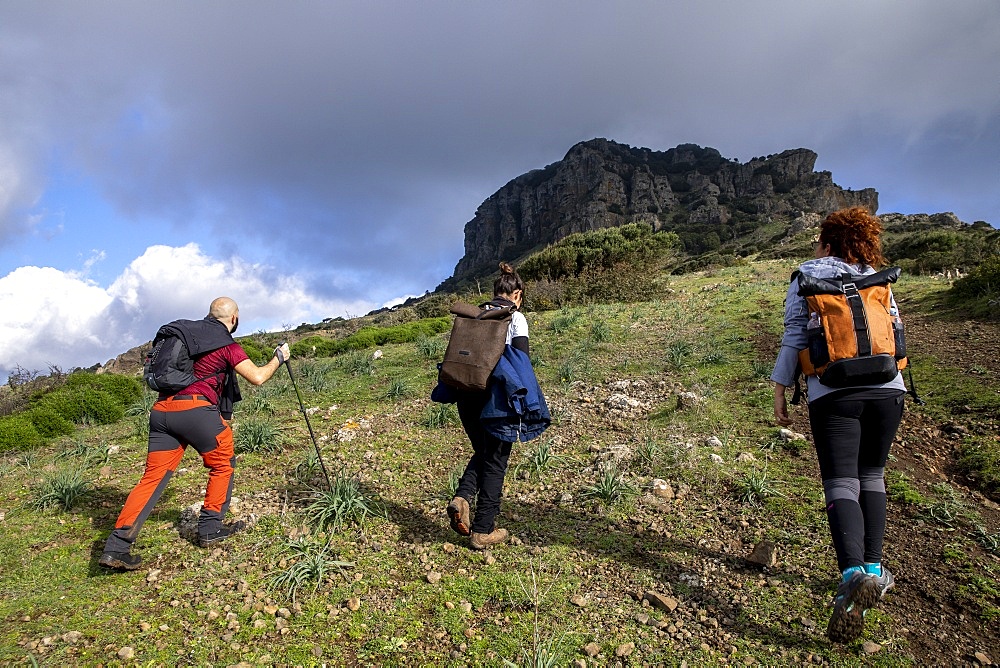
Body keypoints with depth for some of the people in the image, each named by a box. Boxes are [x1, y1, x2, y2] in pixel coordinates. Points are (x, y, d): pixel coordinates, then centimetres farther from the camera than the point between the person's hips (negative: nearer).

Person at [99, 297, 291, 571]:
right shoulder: (227, 344, -1)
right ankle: (210, 529, 18)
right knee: (223, 464, 15)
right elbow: (257, 377, -5)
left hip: (161, 409, 6)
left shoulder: (182, 330, 17)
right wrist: (279, 357, 11)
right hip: (196, 409, -6)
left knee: (153, 476, 6)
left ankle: (117, 546, -1)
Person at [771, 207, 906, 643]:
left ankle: (854, 574, -25)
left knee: (841, 484, -6)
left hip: (833, 394, -3)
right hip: (887, 389, 4)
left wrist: (780, 390, 4)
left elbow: (794, 336, 0)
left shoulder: (807, 276, 5)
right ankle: (873, 568, 20)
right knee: (872, 477, 17)